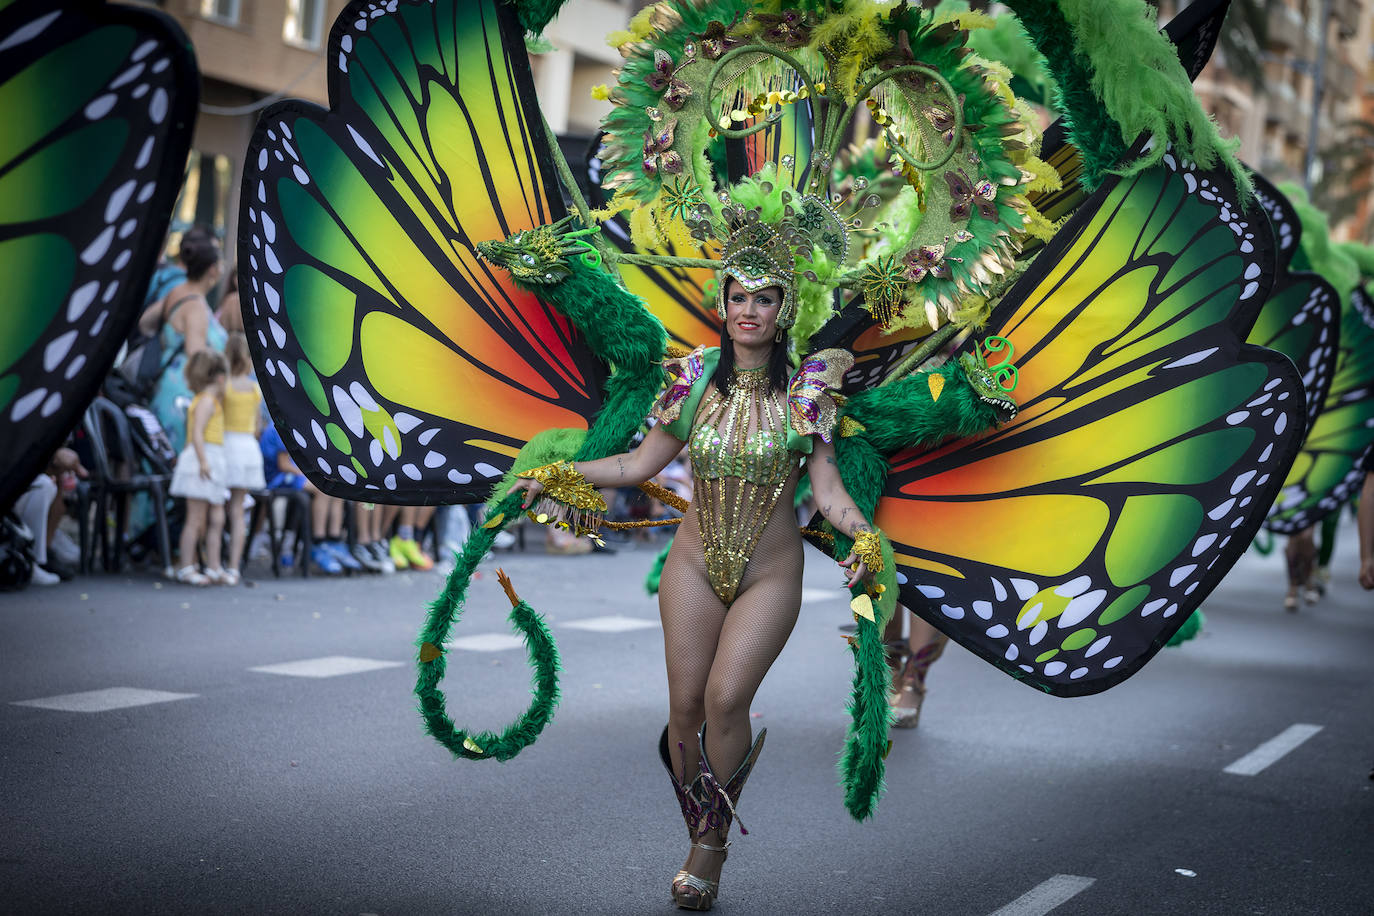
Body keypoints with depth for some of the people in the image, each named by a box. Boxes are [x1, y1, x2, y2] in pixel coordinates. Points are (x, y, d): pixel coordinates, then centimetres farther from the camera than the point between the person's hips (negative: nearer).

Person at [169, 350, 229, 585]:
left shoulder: (214, 400, 19)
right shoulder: (206, 400, -10)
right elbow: (197, 433, -20)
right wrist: (203, 461, -26)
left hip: (211, 463, 10)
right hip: (203, 459, -10)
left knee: (216, 519, 9)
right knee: (196, 519, -6)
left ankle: (213, 568, 12)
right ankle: (186, 568, -3)